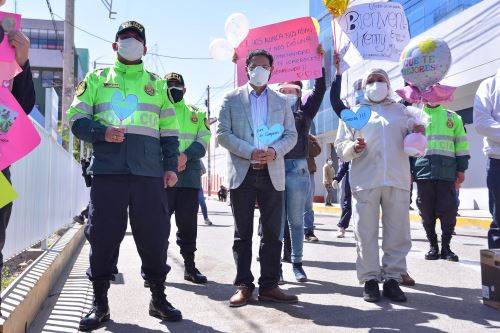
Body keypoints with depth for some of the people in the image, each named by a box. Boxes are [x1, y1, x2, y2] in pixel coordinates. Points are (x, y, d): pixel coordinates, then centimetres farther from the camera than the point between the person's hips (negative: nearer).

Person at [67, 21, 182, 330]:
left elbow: (170, 130, 15)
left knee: (155, 235, 0)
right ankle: (100, 303, 15)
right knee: (103, 234, 0)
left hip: (149, 172, 1)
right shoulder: (96, 79, 16)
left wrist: (171, 166, 5)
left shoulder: (157, 84, 19)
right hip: (107, 170, -1)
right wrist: (101, 132, -11)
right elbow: (77, 118, 9)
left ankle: (158, 298, 16)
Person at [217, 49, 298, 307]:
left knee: (272, 232, 3)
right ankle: (243, 285, 12)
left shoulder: (281, 101, 14)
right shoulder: (232, 98, 7)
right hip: (242, 172, -2)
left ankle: (269, 285, 12)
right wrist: (250, 152, -14)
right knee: (243, 233, 4)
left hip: (272, 173, 2)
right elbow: (222, 133, -1)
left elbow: (291, 134, 9)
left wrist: (275, 151, -12)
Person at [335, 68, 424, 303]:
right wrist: (354, 148, -14)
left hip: (398, 181, 2)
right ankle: (370, 279, 7)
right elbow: (340, 146, 7)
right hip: (365, 181, -1)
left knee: (398, 233, 3)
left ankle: (392, 278, 12)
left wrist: (418, 136, -5)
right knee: (366, 233, -1)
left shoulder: (402, 111, 20)